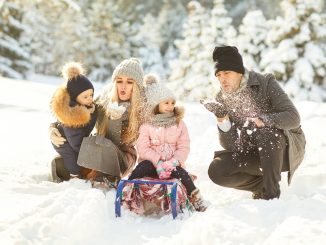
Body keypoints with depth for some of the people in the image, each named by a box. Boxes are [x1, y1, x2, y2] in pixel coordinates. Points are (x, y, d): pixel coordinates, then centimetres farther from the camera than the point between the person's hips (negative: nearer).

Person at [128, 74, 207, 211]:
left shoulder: (179, 124, 7)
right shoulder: (146, 125, 0)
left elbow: (184, 148, 1)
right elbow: (143, 148, -8)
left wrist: (174, 162, -16)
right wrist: (158, 161, -21)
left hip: (172, 163, 1)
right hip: (151, 161, -1)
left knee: (181, 173, -29)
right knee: (141, 168, -32)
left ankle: (195, 198, -20)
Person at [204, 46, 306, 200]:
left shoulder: (265, 83, -15)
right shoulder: (222, 99, -5)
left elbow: (293, 117, -26)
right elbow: (230, 145, -10)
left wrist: (263, 120, -41)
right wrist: (222, 121, -28)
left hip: (287, 148, -4)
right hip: (253, 154, 4)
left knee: (265, 132, -37)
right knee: (216, 171, -18)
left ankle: (271, 193, -25)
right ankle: (262, 186, 2)